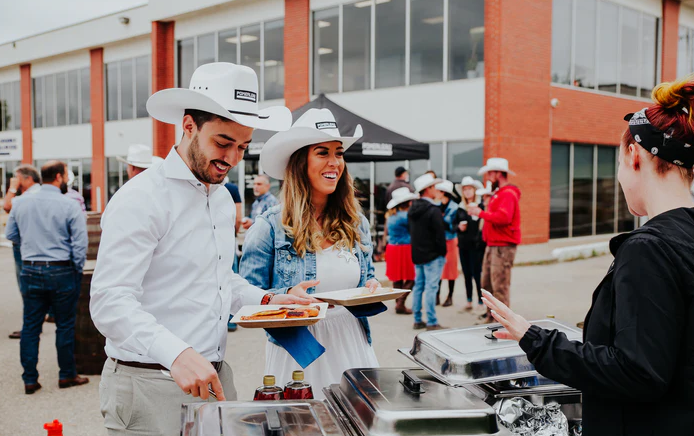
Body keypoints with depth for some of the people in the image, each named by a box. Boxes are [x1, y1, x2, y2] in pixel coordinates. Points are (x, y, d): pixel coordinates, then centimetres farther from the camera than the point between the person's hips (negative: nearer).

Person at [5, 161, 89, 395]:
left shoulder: (21, 203, 3)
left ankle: (29, 380, 16)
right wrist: (77, 270, 1)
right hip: (61, 271, -4)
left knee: (30, 327, 11)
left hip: (30, 271, 4)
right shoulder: (69, 206, -11)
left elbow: (11, 235, 13)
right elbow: (80, 244, -12)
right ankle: (67, 375, 18)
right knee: (65, 326, 8)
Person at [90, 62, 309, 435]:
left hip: (213, 377, 8)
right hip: (150, 387, -7)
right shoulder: (141, 199, -15)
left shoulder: (222, 198, 12)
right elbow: (110, 302, -24)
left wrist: (265, 300, 7)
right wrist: (176, 353, -37)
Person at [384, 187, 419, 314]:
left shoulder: (391, 215, 11)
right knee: (411, 278, -2)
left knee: (397, 278, 12)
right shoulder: (404, 215, -16)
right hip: (403, 248, -9)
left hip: (392, 247, 9)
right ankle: (400, 304, -6)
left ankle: (399, 304, 16)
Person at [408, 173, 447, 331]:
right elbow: (440, 235, -16)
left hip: (417, 254, 8)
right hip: (432, 255, -8)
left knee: (418, 286, 13)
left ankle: (418, 320, 18)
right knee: (431, 288, -6)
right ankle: (432, 323, -4)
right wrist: (443, 253, -7)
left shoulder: (412, 209, 9)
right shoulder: (434, 211, -16)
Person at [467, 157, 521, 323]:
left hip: (503, 246, -10)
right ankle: (492, 314, 24)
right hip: (493, 244, 10)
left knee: (499, 285, -8)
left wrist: (481, 213, -19)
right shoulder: (498, 193, 20)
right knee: (487, 282, 14)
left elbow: (504, 217, -26)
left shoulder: (508, 194, -13)